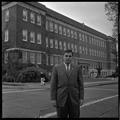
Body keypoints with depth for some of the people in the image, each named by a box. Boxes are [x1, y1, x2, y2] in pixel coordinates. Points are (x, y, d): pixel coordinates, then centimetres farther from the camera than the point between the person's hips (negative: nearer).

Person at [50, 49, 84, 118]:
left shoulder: (77, 68, 6)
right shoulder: (56, 68, 2)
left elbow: (81, 84, 4)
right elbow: (53, 84, -1)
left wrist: (81, 98, -2)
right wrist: (53, 99, -6)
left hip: (74, 99, 1)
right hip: (61, 99, -1)